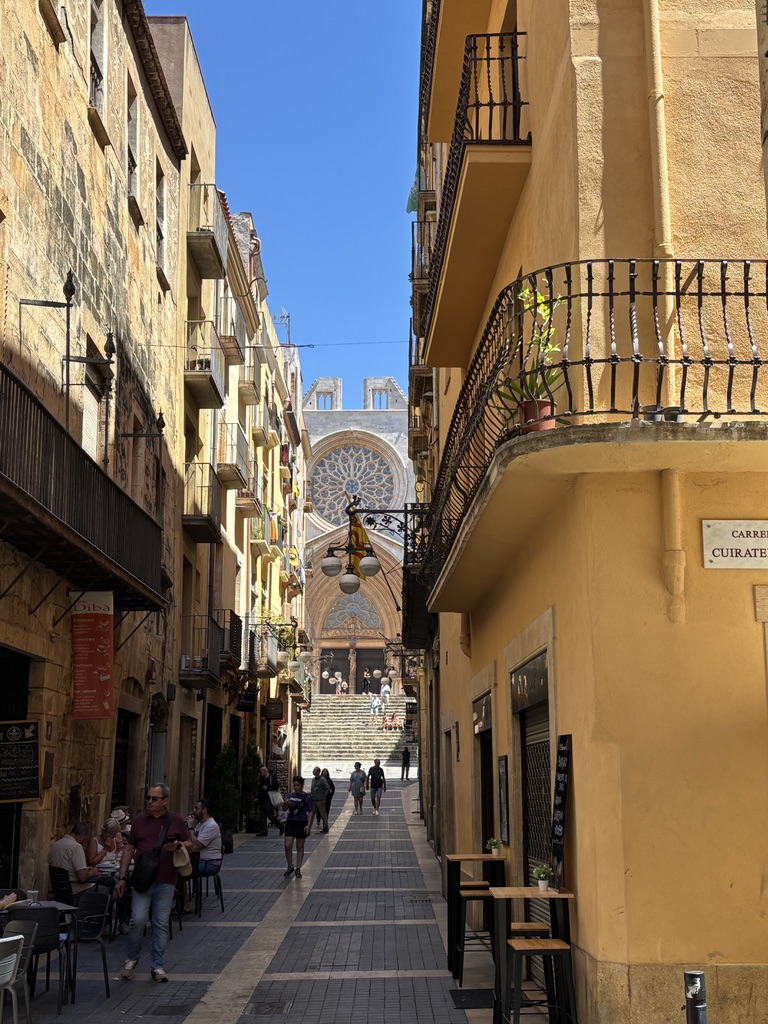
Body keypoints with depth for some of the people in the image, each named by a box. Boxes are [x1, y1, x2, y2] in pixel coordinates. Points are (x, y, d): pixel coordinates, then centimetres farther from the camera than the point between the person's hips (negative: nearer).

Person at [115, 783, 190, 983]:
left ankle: (157, 966, 12)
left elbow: (189, 844, 11)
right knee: (138, 919, -8)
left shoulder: (176, 821, 4)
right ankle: (131, 959, 14)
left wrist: (178, 845, -13)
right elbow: (129, 849, 9)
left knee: (161, 924, 3)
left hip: (166, 881, 0)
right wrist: (122, 877, 4)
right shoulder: (140, 821, 6)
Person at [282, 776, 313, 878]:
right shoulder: (290, 796, 6)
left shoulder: (306, 797, -6)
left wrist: (308, 825, -14)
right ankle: (290, 867, 13)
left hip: (301, 824, -3)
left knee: (300, 847, 6)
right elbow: (284, 809, 13)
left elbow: (311, 812, -5)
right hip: (290, 823, 3)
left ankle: (298, 869, 17)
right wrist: (285, 804, -9)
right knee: (288, 845, -6)